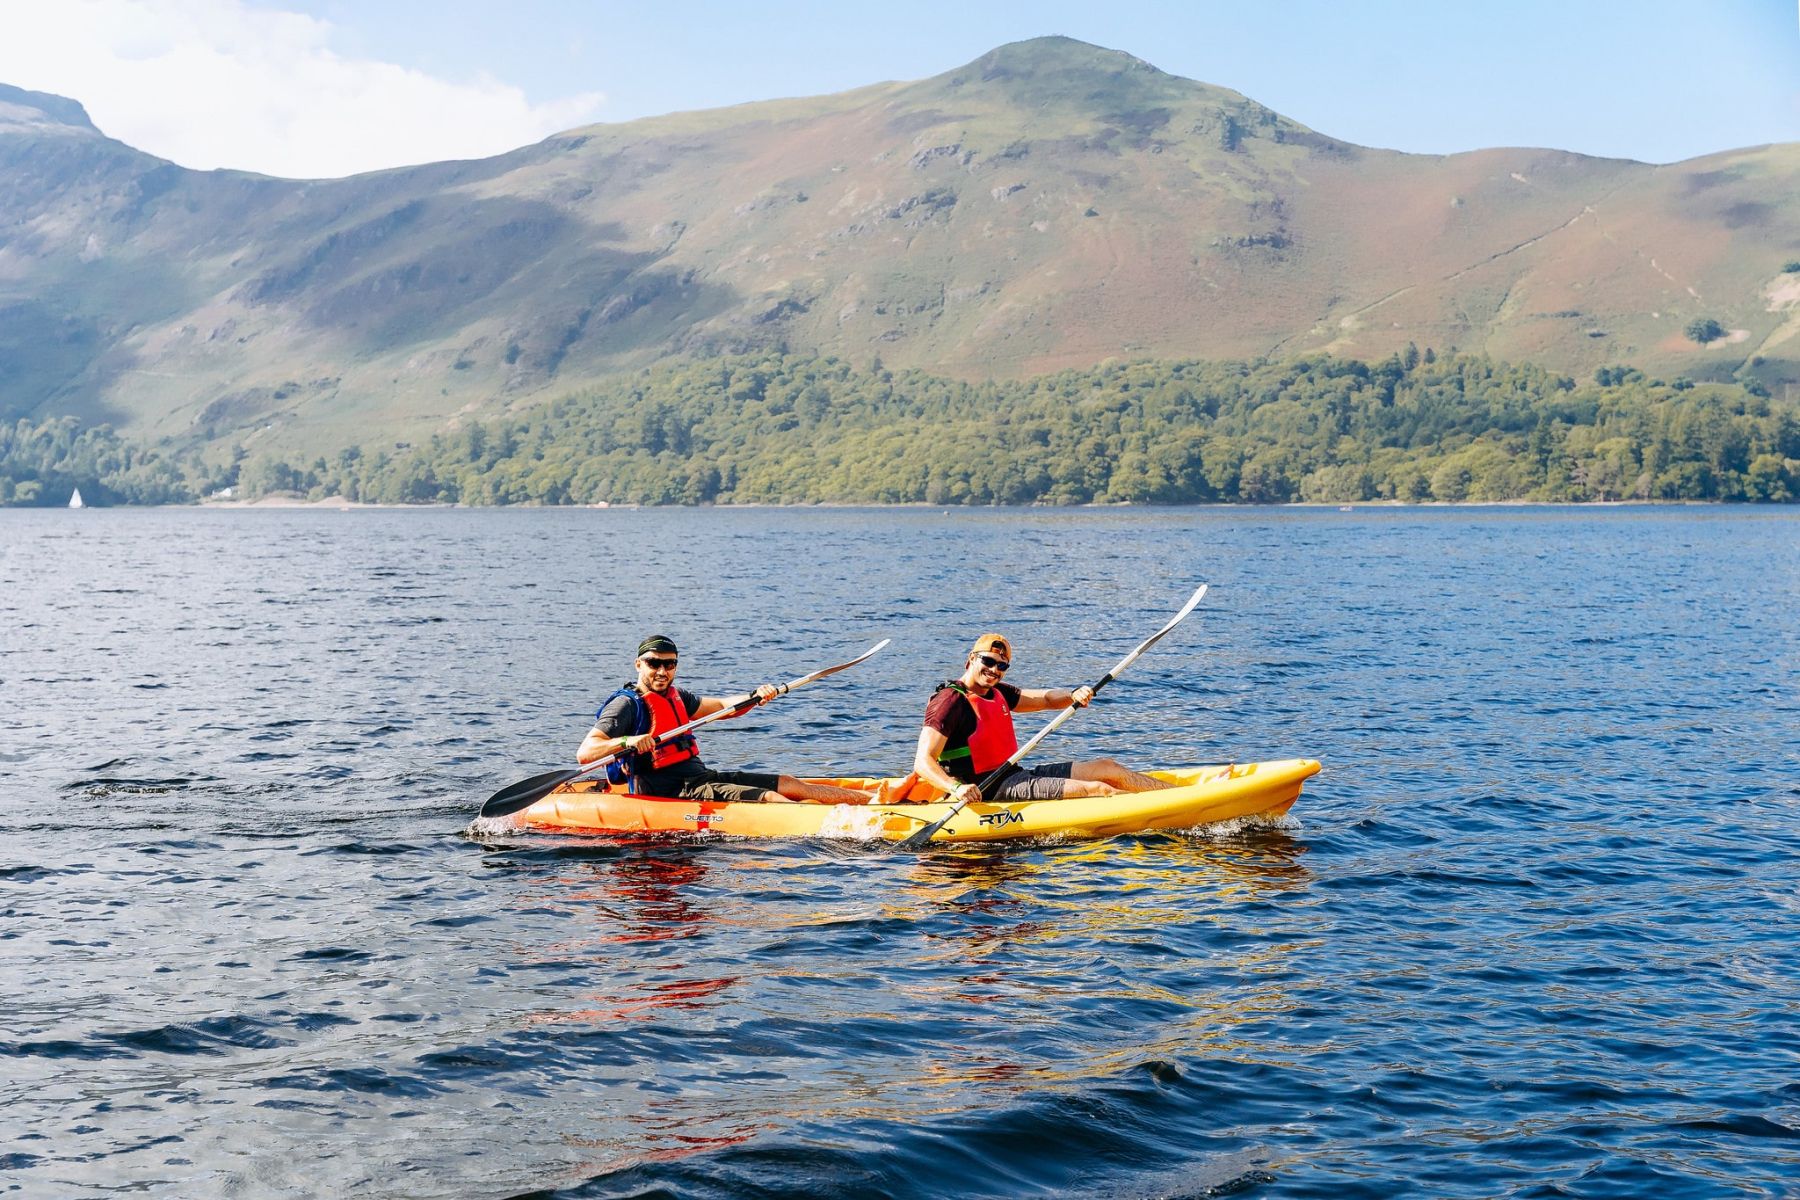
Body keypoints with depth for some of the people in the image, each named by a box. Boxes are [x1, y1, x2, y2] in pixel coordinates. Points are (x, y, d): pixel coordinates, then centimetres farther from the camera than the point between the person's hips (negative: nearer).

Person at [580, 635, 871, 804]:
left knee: (788, 784, 4)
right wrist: (626, 741, -37)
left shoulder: (676, 697, 17)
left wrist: (755, 698, 2)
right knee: (767, 797, -21)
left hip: (699, 775, 9)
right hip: (670, 792, -9)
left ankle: (872, 799, 6)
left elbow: (723, 706, 23)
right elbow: (584, 753, -20)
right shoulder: (626, 704, -10)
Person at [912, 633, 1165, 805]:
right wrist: (957, 787, -40)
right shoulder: (950, 701, -14)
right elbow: (923, 762, -22)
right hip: (989, 791, -10)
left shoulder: (997, 693, 14)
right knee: (1098, 790, -16)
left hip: (1015, 775, 10)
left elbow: (1046, 698, 18)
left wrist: (1074, 696, -6)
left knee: (1106, 768, 9)